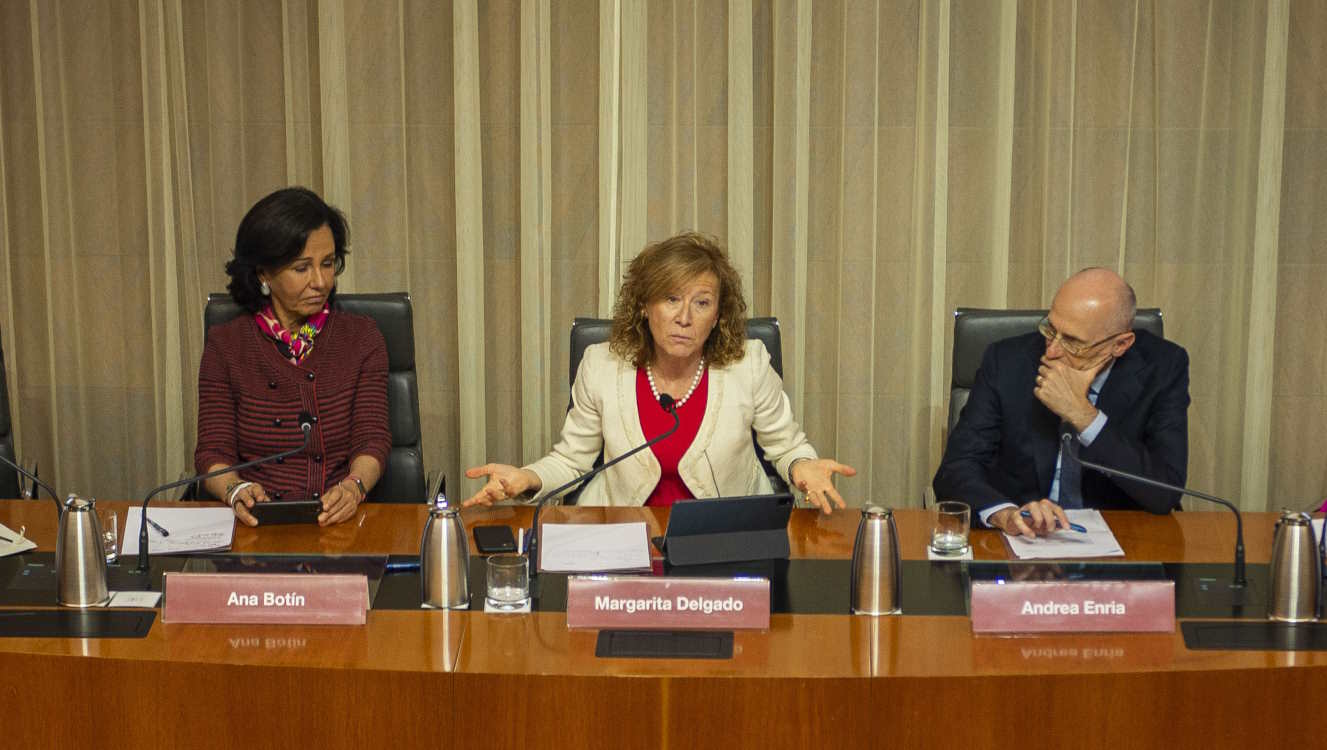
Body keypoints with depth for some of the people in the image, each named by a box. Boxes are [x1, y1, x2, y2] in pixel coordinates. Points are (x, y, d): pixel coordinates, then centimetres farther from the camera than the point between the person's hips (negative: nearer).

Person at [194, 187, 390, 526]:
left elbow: (373, 439, 2)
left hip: (339, 524, 0)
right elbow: (213, 451, 4)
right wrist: (236, 491, -20)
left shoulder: (362, 337, 10)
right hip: (256, 524, 1)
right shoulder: (226, 345, 9)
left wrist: (353, 487, -22)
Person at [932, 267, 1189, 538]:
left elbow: (1166, 494, -15)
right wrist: (1005, 513, -32)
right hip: (1020, 537, 0)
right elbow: (956, 470, -11)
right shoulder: (1007, 362, -7)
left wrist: (1081, 413, -22)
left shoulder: (1164, 368, -7)